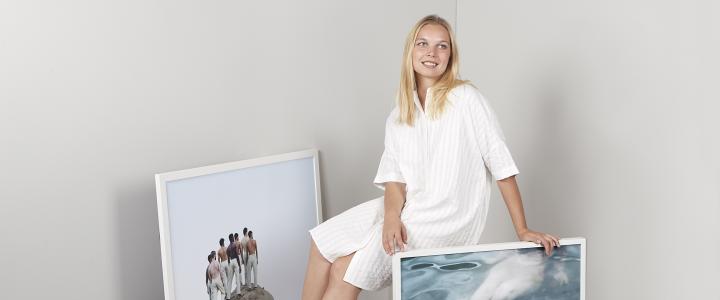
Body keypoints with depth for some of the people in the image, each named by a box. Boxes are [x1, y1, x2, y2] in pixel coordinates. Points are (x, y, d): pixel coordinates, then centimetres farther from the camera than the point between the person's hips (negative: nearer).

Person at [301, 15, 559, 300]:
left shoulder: (466, 99, -9)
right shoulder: (400, 112, 10)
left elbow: (501, 165, -9)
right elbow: (394, 177, 3)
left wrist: (522, 230, -11)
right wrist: (392, 217, -18)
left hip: (448, 218, -6)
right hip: (409, 207, 6)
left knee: (345, 267, -13)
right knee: (324, 243, -5)